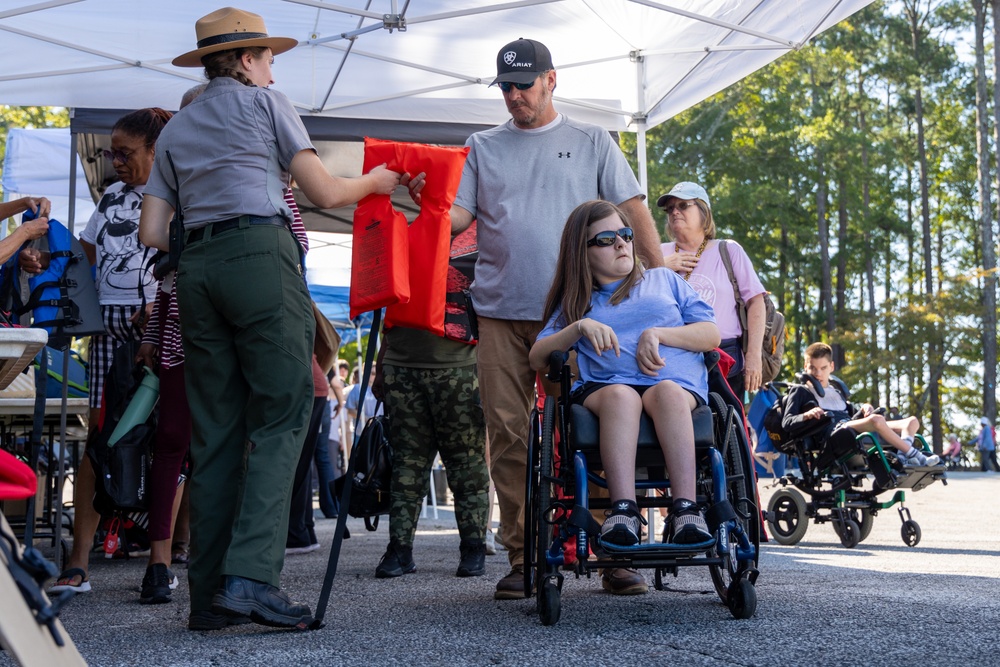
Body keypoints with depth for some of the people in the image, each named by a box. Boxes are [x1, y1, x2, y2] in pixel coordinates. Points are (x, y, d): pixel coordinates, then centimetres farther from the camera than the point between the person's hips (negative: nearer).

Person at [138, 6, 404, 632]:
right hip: (262, 256, -6)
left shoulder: (177, 129, 24)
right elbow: (326, 193, 5)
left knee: (215, 431, 5)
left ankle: (210, 594, 3)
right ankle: (251, 574, -20)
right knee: (281, 414, -7)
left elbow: (152, 231, 16)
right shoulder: (265, 102, 10)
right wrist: (376, 181, 24)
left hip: (196, 271, 6)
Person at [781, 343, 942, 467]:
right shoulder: (800, 391, 13)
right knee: (877, 420, -35)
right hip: (832, 432, -8)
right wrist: (806, 415, -20)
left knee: (912, 421, -1)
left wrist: (863, 409, 14)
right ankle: (913, 455, -27)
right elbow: (787, 422, 1)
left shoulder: (836, 390, 34)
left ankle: (903, 455, -31)